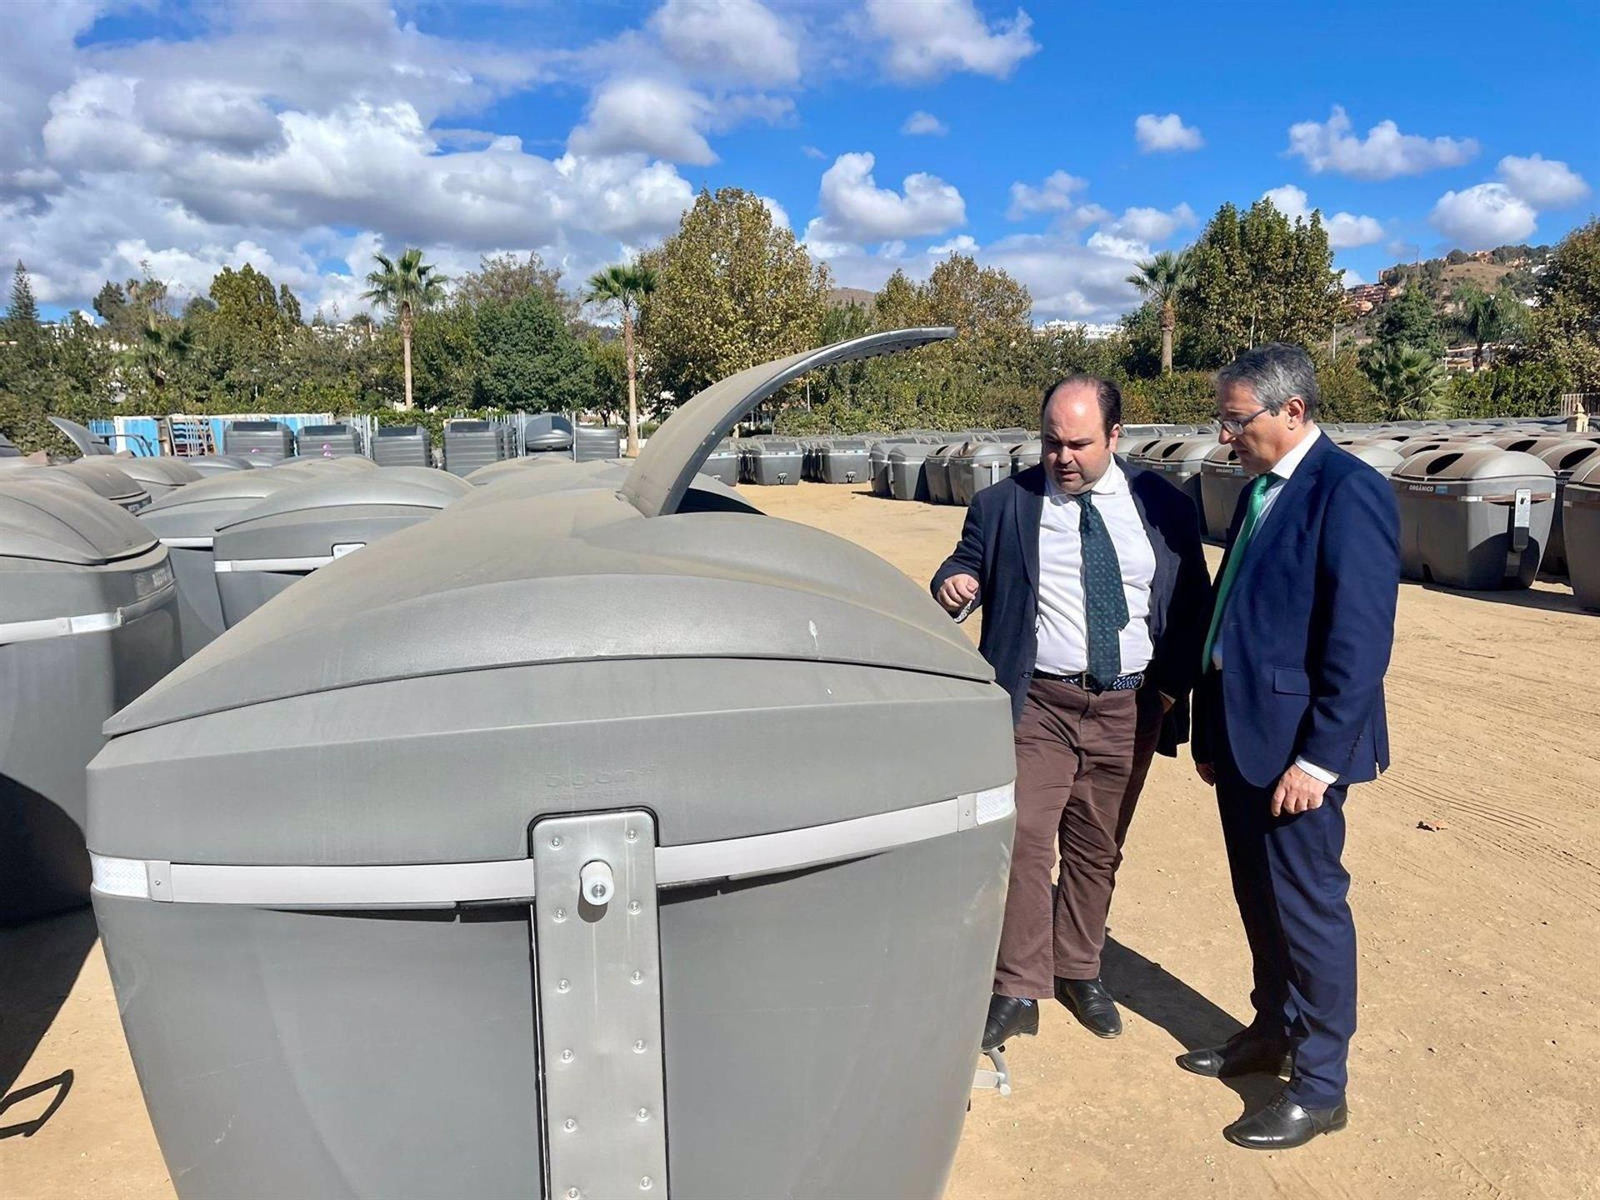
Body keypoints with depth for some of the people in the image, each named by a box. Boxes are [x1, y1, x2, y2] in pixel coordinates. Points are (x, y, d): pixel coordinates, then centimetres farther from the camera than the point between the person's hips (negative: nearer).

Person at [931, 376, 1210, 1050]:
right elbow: (965, 568, 2)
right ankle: (1018, 990, 6)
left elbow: (1193, 605, 10)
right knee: (1024, 842, -8)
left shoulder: (1164, 506, 4)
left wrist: (1172, 685, 0)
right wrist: (954, 584, -22)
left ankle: (1079, 972, 32)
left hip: (1130, 709, 2)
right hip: (1038, 705, -2)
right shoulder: (1002, 505, 0)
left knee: (1096, 850, 14)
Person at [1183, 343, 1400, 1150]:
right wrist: (1210, 731, 14)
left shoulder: (1347, 492, -14)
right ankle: (1273, 1031, 38)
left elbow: (1361, 641, -19)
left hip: (1297, 745, -8)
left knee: (1309, 907, 4)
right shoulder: (1259, 492, 13)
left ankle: (1319, 1085, 19)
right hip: (1243, 735, 8)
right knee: (1259, 898, 19)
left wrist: (1318, 757, -19)